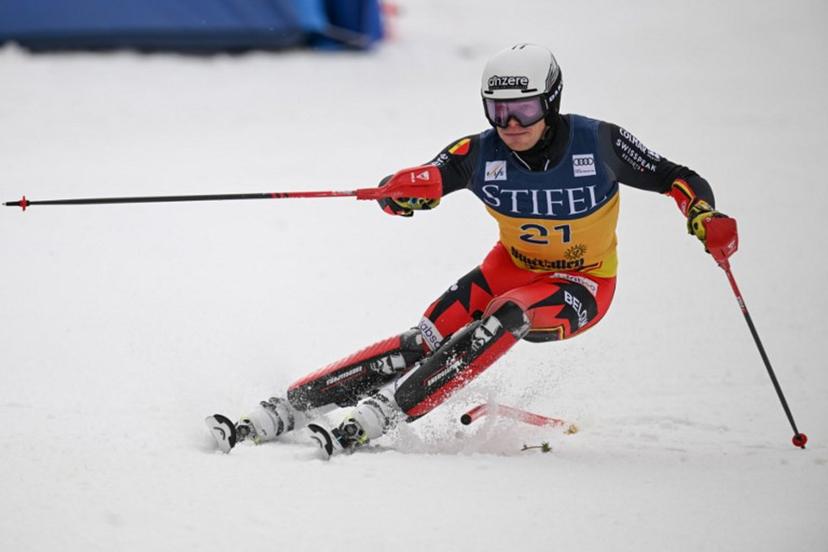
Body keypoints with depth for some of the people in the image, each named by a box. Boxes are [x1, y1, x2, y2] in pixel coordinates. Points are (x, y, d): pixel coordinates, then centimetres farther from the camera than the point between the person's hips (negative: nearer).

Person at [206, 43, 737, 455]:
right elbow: (404, 193, -23)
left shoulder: (598, 142, -22)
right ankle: (283, 411, -23)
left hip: (580, 289, -3)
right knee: (427, 339, -18)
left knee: (504, 316, -33)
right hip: (512, 267, 3)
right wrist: (405, 190, -48)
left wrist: (705, 214, -31)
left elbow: (671, 176, -11)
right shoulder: (480, 154, -18)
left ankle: (377, 417, -38)